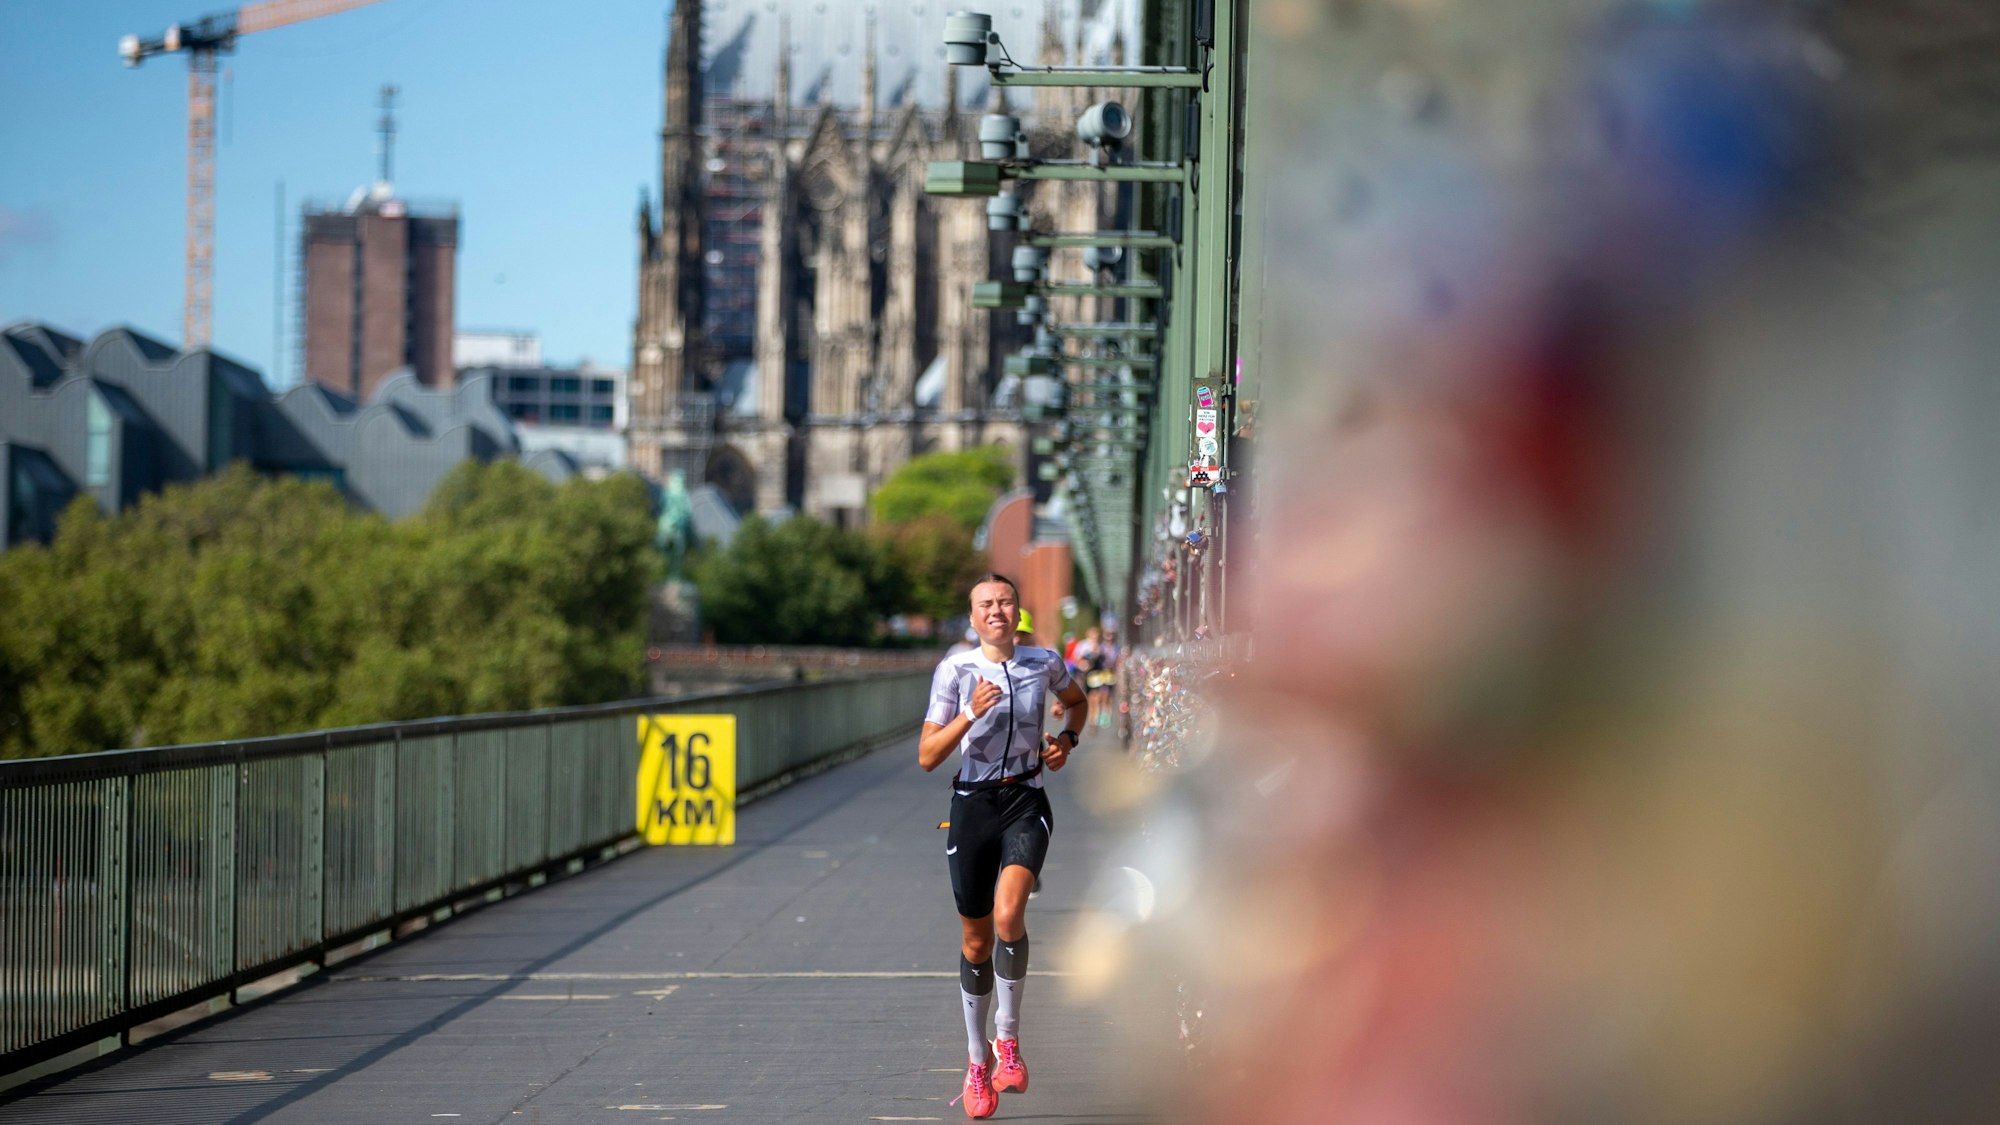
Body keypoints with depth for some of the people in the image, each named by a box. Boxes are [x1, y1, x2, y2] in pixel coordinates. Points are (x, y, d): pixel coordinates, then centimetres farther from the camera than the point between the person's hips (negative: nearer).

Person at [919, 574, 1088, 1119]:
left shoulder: (1045, 662, 1)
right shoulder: (955, 670, -5)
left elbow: (1076, 700, 25)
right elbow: (927, 757, -8)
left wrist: (1067, 739, 6)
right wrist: (971, 714, -21)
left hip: (1026, 804, 0)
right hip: (973, 804, 0)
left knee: (1008, 913, -26)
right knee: (976, 939, 8)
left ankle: (1008, 1040, -10)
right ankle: (977, 1059, 25)